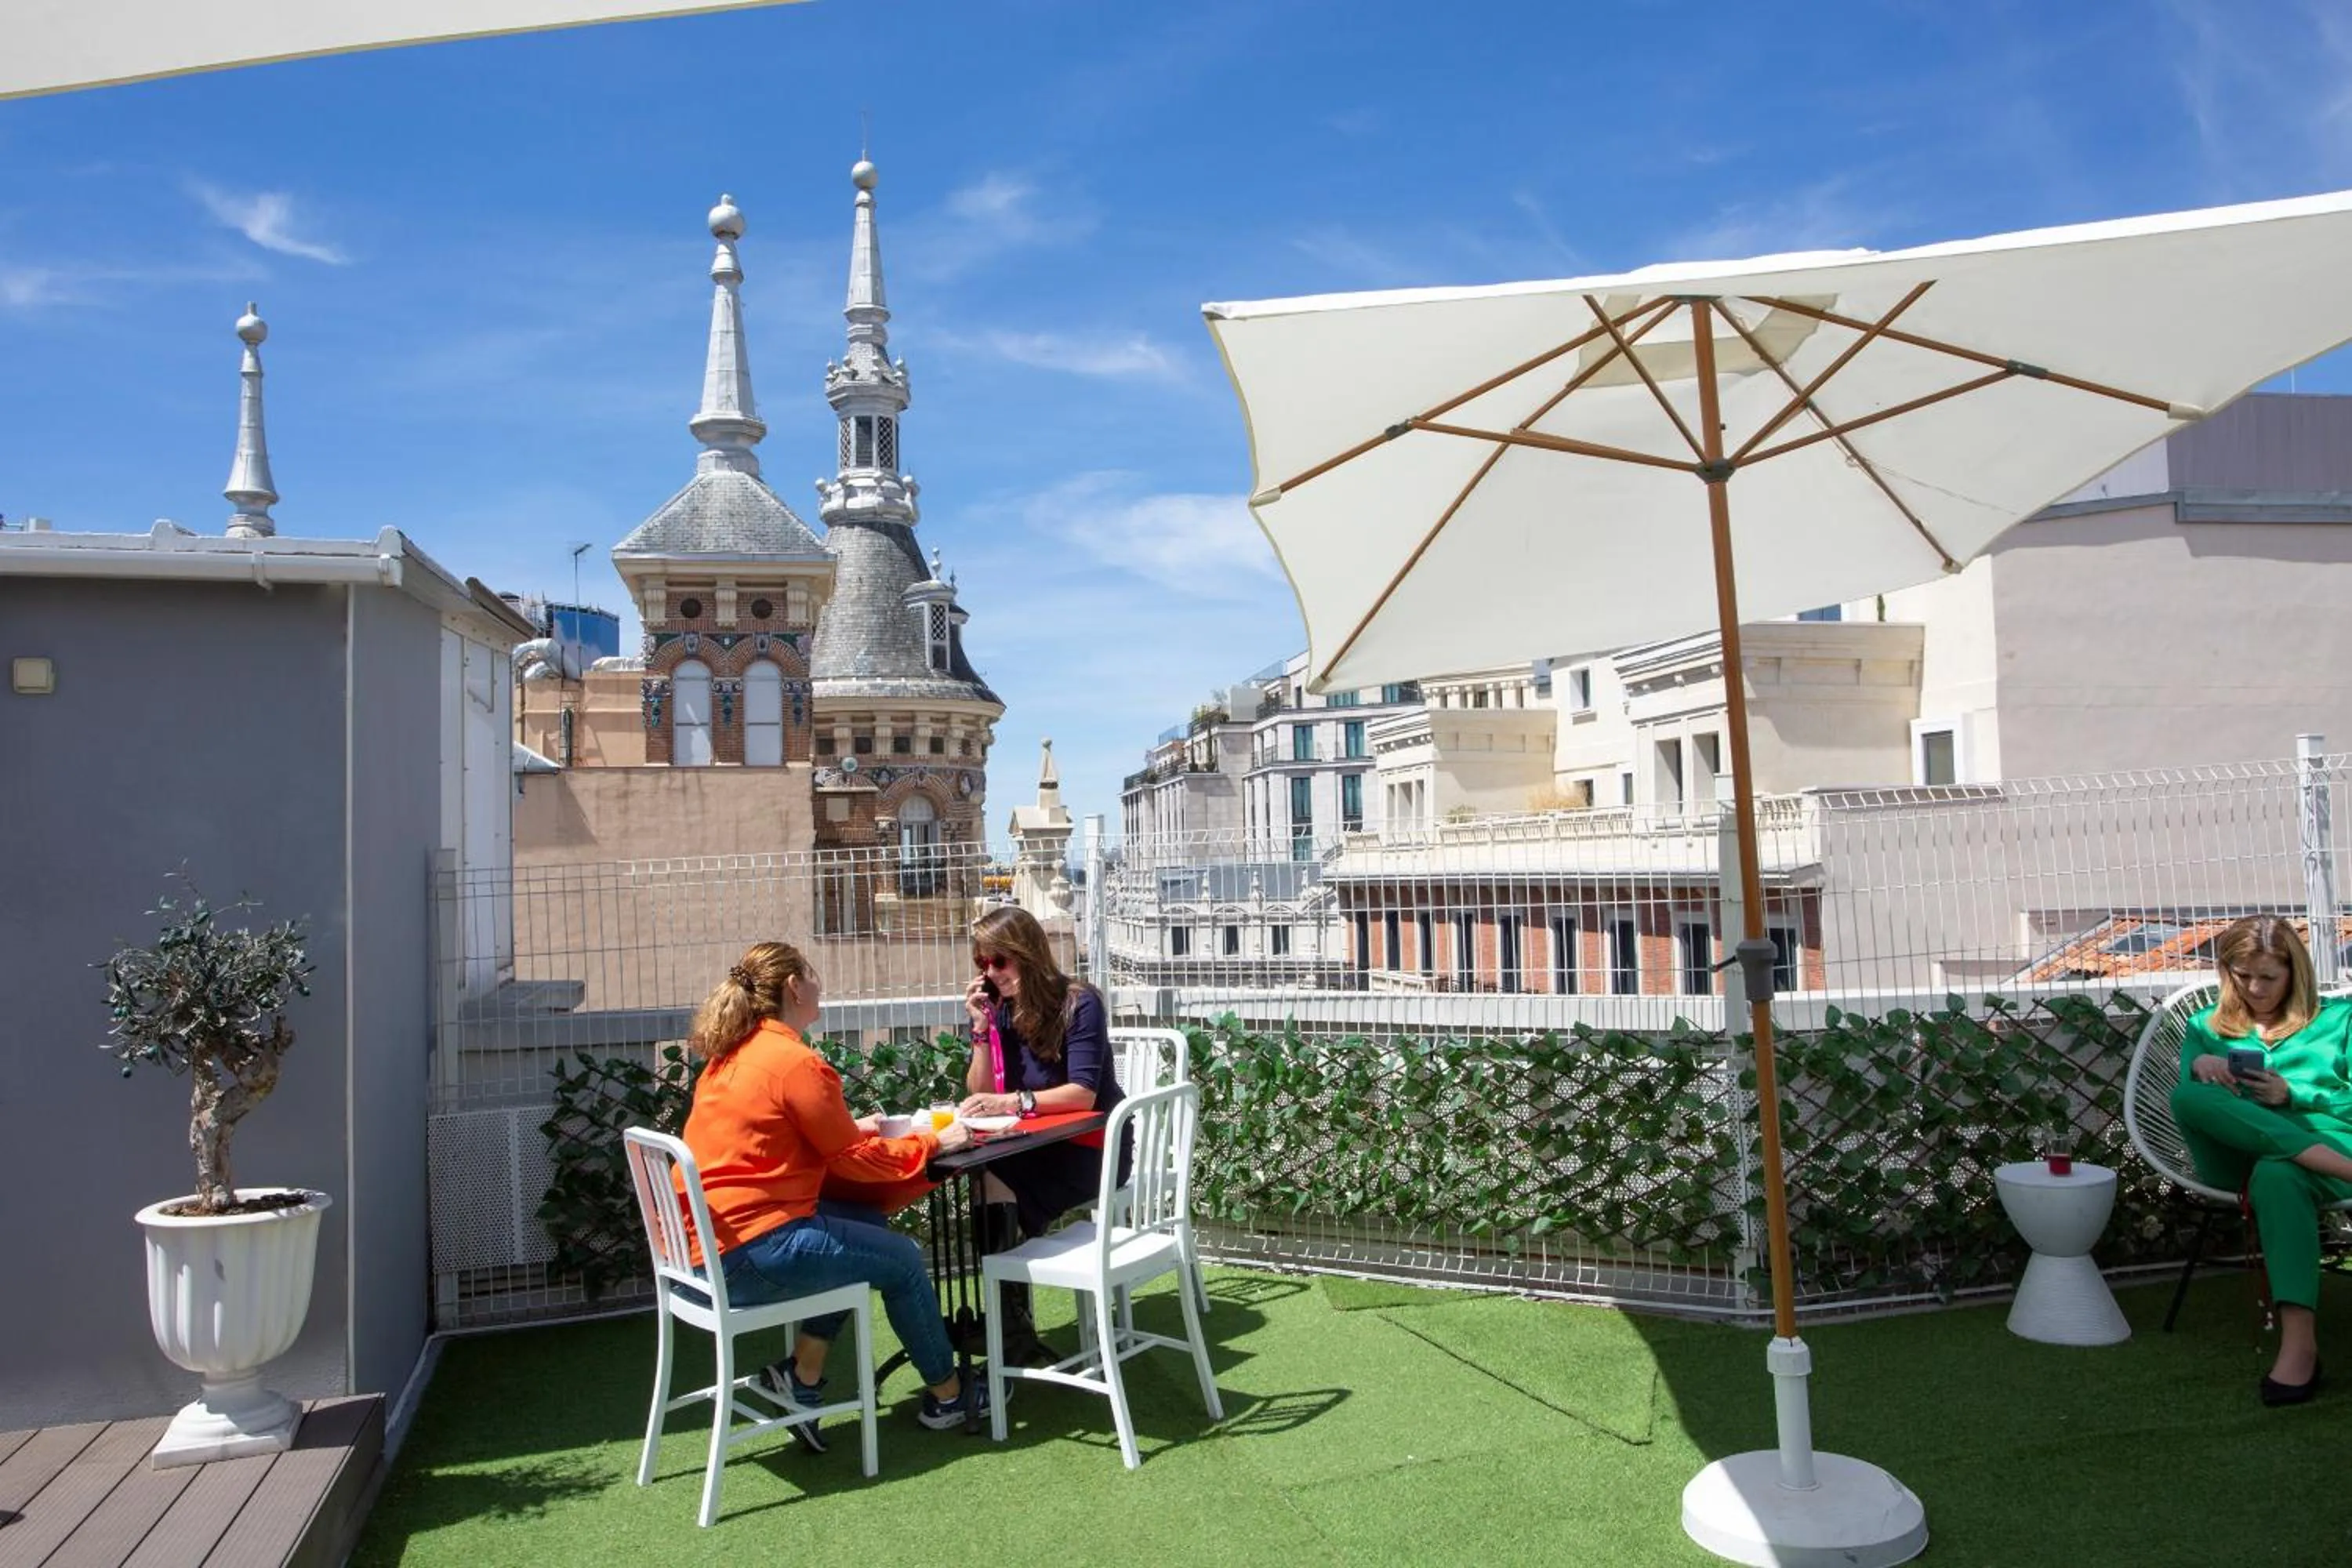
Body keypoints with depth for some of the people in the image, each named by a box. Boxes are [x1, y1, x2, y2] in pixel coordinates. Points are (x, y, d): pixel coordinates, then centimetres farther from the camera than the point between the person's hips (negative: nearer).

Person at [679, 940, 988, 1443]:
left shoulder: (733, 1054, 10)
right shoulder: (798, 1063, -17)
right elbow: (854, 1160, -9)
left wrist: (848, 1128, 17)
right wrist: (932, 1142, 3)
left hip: (702, 1241, 9)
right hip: (749, 1254, -9)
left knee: (866, 1227, 20)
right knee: (903, 1259, 7)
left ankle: (802, 1376, 15)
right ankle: (946, 1395, 26)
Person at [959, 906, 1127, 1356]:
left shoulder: (1078, 1003, -12)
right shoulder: (999, 1010, 4)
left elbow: (1082, 1093, -22)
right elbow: (980, 1096, 1)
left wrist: (1014, 1101, -35)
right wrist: (982, 1028, -11)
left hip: (1090, 1147, -5)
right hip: (1038, 1147, 5)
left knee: (995, 1181, -28)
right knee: (984, 1179, -27)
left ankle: (1008, 1323, -14)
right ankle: (1009, 1321, -17)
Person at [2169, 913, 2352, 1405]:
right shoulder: (2208, 1027, 23)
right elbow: (2187, 1101, 10)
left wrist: (2292, 1094, -6)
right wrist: (2199, 1066, -12)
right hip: (2238, 1157, 2)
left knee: (2276, 1176, -41)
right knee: (2189, 1096, -33)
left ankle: (2299, 1344, -48)